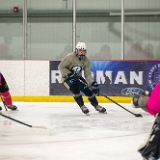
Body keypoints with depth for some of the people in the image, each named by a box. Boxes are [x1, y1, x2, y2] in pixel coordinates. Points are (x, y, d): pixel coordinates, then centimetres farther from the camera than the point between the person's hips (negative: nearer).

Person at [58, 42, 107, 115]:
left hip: (77, 77, 5)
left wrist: (93, 83, -22)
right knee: (75, 89, -30)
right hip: (67, 78, -5)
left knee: (88, 90, -5)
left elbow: (88, 74, -7)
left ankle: (96, 106, 15)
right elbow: (61, 67, -19)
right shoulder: (70, 57, -24)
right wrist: (69, 74, -29)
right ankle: (82, 106, -15)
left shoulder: (86, 60, -8)